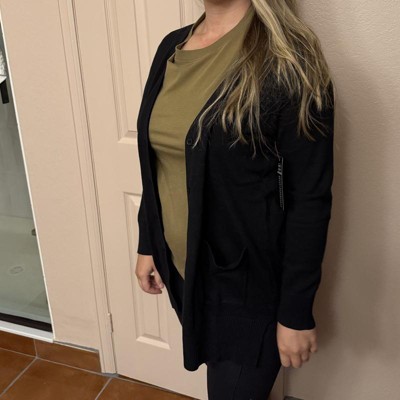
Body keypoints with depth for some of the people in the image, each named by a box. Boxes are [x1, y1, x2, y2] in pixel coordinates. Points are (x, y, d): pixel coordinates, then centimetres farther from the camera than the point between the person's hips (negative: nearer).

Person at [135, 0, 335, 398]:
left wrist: (296, 312, -14)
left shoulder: (286, 61, -17)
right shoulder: (172, 46, 4)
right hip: (182, 267, 6)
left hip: (248, 280, -6)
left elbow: (310, 200, -17)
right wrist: (147, 244, 13)